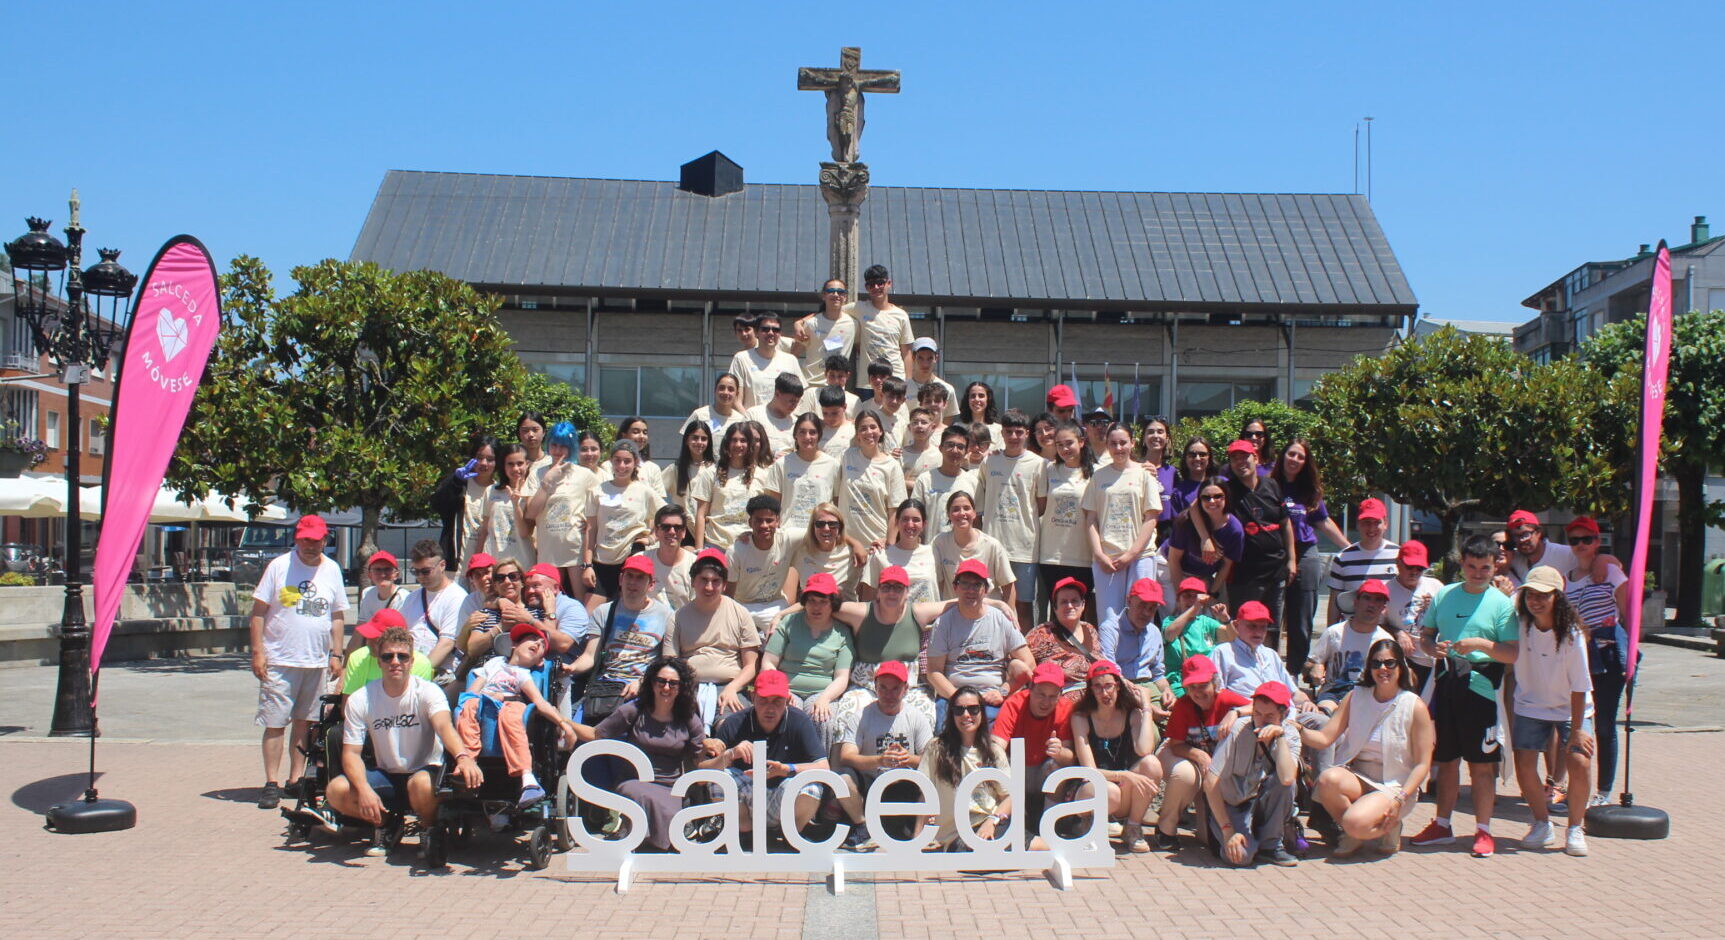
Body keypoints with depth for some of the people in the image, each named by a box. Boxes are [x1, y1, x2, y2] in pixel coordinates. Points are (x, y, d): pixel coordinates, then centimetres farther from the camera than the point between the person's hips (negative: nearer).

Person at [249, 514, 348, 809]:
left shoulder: (332, 570, 9)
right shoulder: (279, 566, -2)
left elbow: (337, 616, 13)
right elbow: (258, 611, -1)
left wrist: (336, 654, 6)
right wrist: (257, 652, -8)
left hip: (317, 661, 3)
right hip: (280, 660, -3)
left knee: (304, 722, 10)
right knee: (275, 723, -3)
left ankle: (296, 779, 18)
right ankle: (272, 783, 3)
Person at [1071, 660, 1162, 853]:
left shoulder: (1133, 714, -2)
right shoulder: (1081, 718, -8)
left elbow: (1144, 750, -23)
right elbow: (1090, 771, -15)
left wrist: (1146, 708, -15)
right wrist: (1125, 776, -30)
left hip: (1127, 801, 3)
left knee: (1151, 763, -26)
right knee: (1110, 793, -38)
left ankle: (1133, 830, -7)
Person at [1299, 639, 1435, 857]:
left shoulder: (1415, 707, -6)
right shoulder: (1356, 697, 3)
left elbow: (1423, 764, -5)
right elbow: (1324, 738, -4)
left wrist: (1400, 799, -17)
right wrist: (1300, 731, -25)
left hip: (1394, 785, -3)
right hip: (1356, 777, 3)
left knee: (1355, 823, -32)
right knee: (1327, 778, -32)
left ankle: (1389, 827, 5)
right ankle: (1351, 835, -4)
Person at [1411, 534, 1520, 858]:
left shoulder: (1501, 603, -1)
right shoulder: (1444, 595, 10)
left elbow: (1514, 653, -7)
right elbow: (1425, 634, 15)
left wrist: (1482, 644, -21)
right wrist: (1432, 647, -6)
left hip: (1480, 688, -4)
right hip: (1445, 685, 4)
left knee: (1481, 763, 0)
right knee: (1446, 759, 12)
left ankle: (1483, 831, 11)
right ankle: (1442, 825, 23)